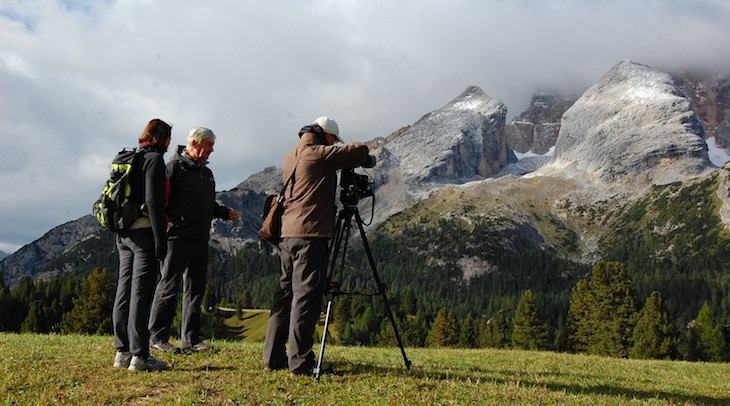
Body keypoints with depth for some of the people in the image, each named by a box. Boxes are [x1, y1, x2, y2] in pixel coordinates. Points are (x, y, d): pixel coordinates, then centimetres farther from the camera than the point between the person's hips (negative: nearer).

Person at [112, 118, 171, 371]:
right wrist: (160, 239, -17)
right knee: (141, 291, -8)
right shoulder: (154, 159, -8)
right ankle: (139, 356, -6)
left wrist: (121, 232, 21)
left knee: (125, 289, 9)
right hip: (144, 231, -8)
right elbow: (154, 201, -16)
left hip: (124, 233, 9)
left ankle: (122, 352, 14)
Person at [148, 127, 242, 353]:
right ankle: (157, 337, 3)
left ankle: (190, 338, 17)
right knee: (168, 287, -4)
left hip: (201, 239, 8)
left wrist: (226, 213, 8)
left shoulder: (206, 172, 20)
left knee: (195, 289, 10)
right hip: (178, 238, -8)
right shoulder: (175, 167, -6)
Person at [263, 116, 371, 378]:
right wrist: (360, 153, 14)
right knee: (306, 295, -8)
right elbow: (360, 151, -9)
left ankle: (273, 358, 15)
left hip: (288, 234, 8)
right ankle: (300, 364, -8)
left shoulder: (290, 158, 17)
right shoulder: (319, 154, -8)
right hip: (310, 234, -8)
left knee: (285, 293, 11)